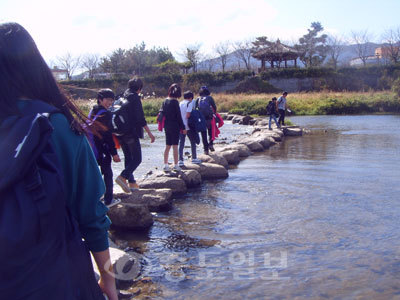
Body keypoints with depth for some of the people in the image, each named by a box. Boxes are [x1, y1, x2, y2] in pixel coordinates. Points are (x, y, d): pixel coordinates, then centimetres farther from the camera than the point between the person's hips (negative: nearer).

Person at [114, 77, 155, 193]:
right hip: (131, 133, -8)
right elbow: (140, 117, -15)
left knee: (128, 158, 15)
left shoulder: (122, 97, 13)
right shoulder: (135, 97, -9)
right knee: (137, 159, -2)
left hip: (121, 133, 8)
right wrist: (149, 132, -12)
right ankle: (123, 177, -19)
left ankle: (132, 183, 16)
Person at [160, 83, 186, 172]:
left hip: (167, 126, 6)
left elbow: (162, 113, 9)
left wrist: (164, 125, 15)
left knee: (168, 146, 12)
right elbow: (179, 116, -12)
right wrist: (183, 127, -7)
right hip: (175, 126, -6)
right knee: (175, 145, -1)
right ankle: (175, 165, 3)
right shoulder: (175, 102, -13)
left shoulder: (165, 101, 6)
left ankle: (165, 165, 13)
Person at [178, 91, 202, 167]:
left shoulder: (180, 103, 10)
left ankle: (180, 160, -6)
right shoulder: (190, 103, -8)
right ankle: (194, 158, 20)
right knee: (193, 142, 12)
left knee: (181, 143, 3)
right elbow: (188, 115, -16)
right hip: (188, 126, -5)